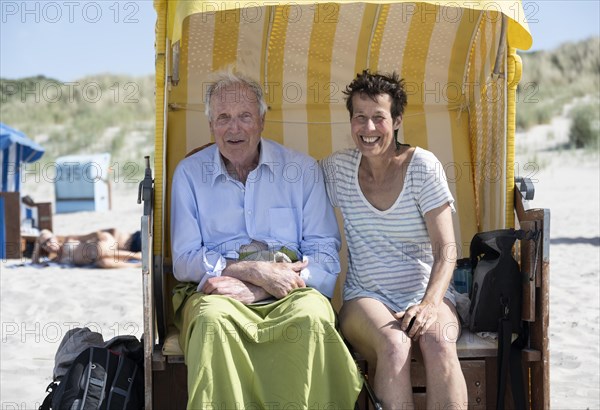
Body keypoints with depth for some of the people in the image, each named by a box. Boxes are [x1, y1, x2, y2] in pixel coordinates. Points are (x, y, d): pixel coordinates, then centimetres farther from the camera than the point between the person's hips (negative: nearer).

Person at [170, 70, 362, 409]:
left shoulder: (303, 168, 11)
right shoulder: (189, 173, 12)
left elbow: (325, 254, 3)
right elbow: (185, 260, 5)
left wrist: (255, 289, -11)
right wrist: (255, 271, -12)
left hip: (288, 291, 0)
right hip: (216, 291, 0)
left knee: (314, 316, -34)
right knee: (214, 319, -35)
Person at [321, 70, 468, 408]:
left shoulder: (423, 166, -3)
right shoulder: (338, 169, 4)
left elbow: (446, 248, -8)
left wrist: (430, 303, -24)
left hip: (425, 295, 0)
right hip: (366, 298, 1)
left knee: (438, 343, -34)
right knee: (395, 345, -34)